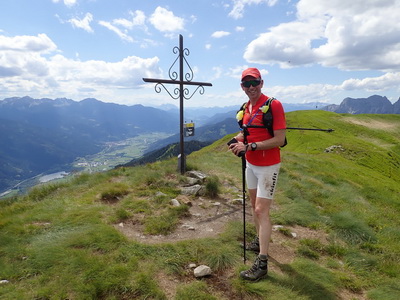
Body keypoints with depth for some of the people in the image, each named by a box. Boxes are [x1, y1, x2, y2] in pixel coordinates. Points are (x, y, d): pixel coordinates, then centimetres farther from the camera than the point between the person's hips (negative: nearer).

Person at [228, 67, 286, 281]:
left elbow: (279, 139, -22)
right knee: (254, 205, 19)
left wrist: (249, 146, -25)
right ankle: (260, 241, 38)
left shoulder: (274, 105, -17)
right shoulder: (246, 108, 7)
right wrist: (238, 139, -3)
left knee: (261, 210, -8)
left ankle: (262, 263, -1)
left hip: (268, 166, -8)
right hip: (250, 164, 8)